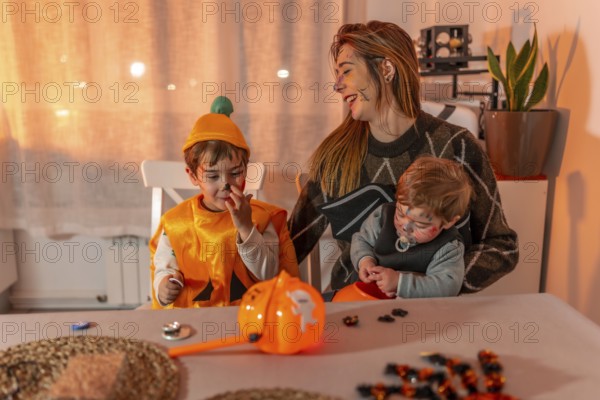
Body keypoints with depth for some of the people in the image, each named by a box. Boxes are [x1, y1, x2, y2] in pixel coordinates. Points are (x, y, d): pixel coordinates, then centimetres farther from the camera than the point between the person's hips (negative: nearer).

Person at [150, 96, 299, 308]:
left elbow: (269, 275, -7)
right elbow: (162, 268, 11)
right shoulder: (175, 222, 2)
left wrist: (246, 228, -16)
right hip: (191, 315, 1)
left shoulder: (263, 217, -1)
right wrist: (163, 287, -10)